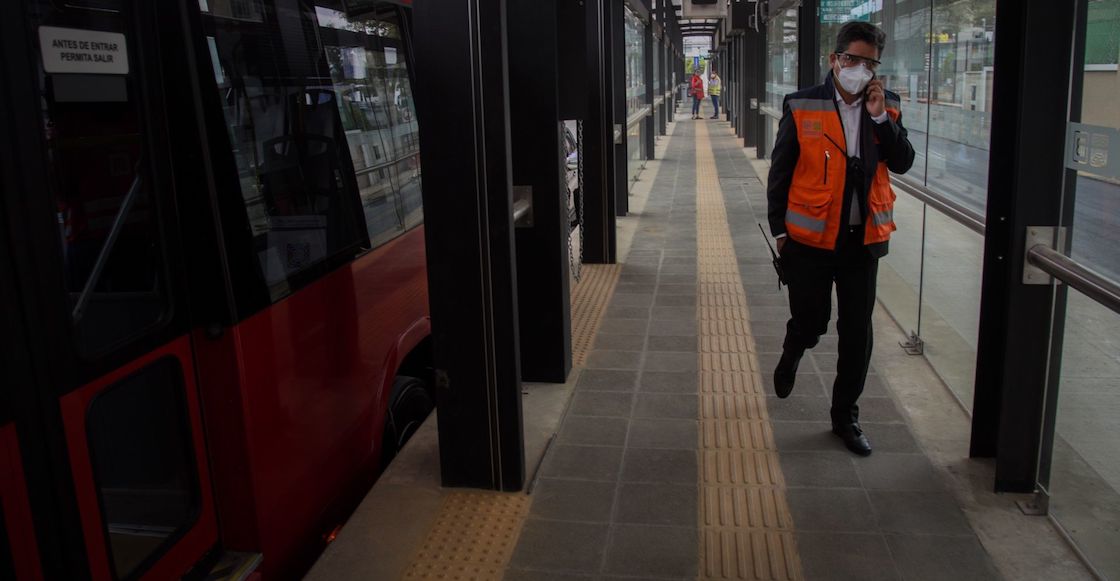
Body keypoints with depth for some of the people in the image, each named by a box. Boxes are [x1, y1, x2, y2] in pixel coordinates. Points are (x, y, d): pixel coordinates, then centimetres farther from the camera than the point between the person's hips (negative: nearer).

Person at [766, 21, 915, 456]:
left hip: (863, 240, 3)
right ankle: (791, 355, 44)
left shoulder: (886, 107, 5)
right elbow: (779, 172, -1)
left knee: (857, 332, 7)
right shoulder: (802, 107, -5)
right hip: (810, 238, -3)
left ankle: (845, 416, 24)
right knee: (810, 322, 6)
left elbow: (902, 163, -2)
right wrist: (779, 229, -2)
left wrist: (880, 116, -13)